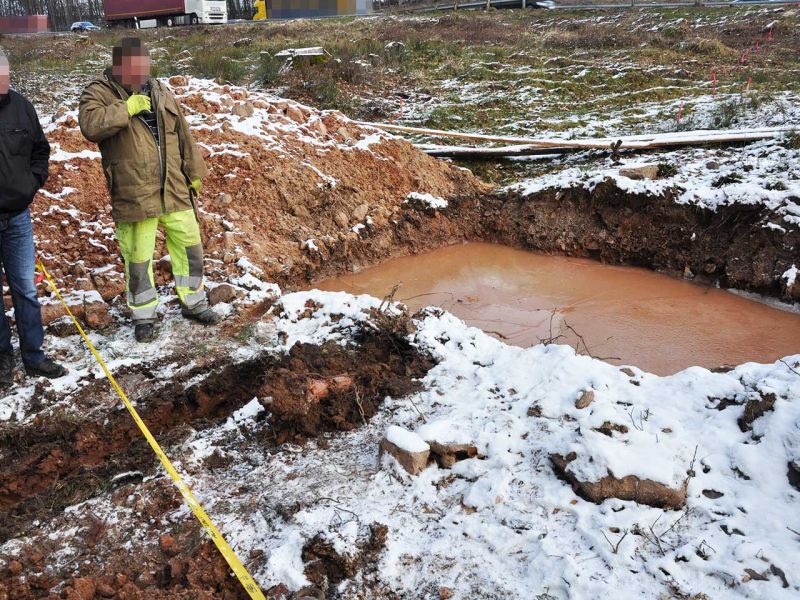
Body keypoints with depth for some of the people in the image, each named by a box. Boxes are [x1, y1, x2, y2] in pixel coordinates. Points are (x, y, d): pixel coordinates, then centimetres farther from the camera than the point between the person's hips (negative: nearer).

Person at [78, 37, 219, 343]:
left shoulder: (161, 93, 12)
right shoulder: (99, 93, -3)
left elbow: (184, 136, 16)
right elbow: (90, 125, -23)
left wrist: (195, 172, 15)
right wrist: (127, 108, -23)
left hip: (174, 189, 5)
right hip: (133, 195, -4)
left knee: (189, 244, 11)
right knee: (138, 256, 3)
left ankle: (193, 302, 29)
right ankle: (144, 316, 20)